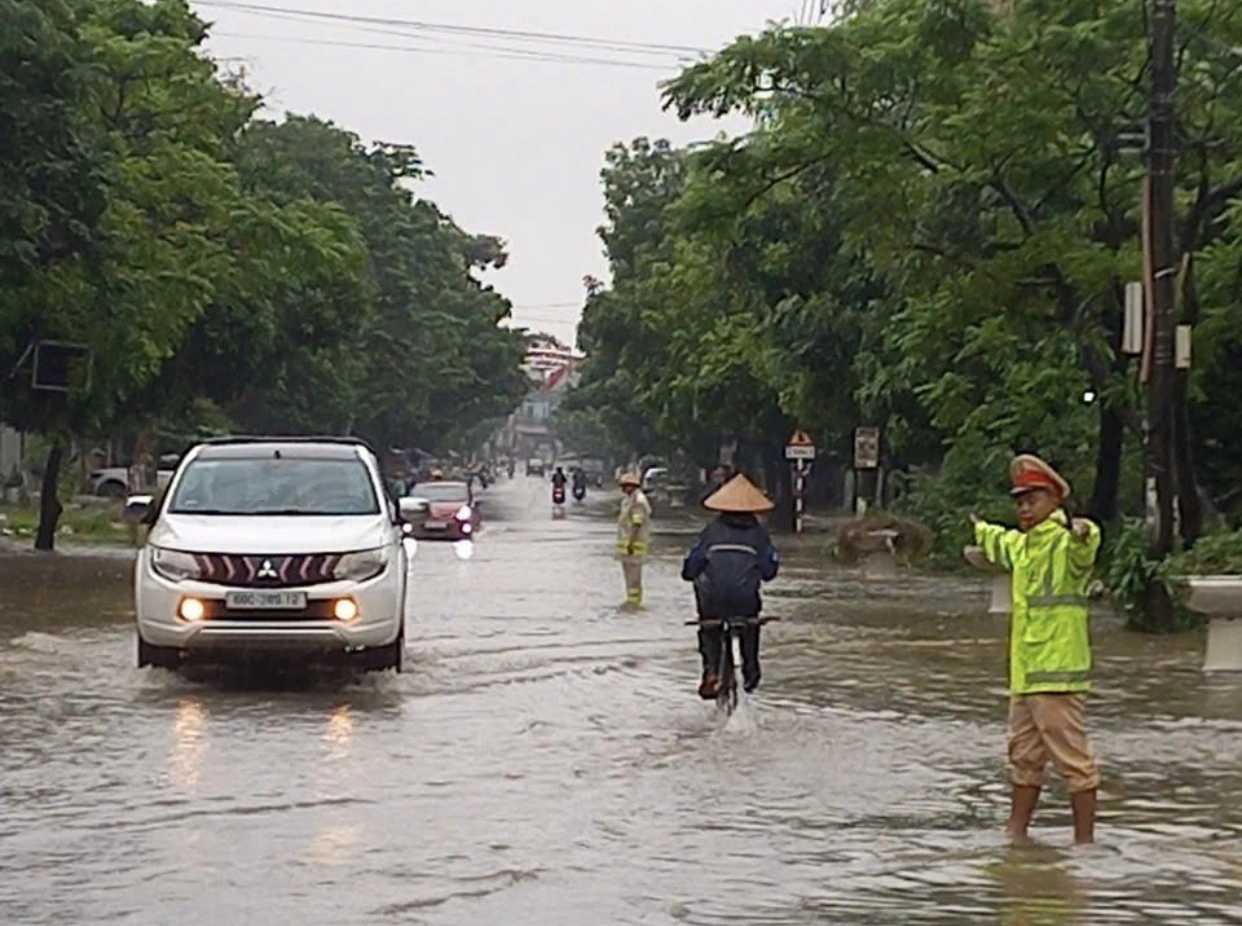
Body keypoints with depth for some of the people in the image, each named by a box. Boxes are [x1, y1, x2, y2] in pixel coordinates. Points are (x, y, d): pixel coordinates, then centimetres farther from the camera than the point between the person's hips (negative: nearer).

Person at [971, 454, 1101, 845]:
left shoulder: (1065, 542, -11)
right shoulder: (1024, 544, 18)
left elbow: (1083, 549, -37)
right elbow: (1002, 544, 43)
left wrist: (1082, 533, -60)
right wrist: (981, 529, 62)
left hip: (1058, 671, -10)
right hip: (1024, 673, 10)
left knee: (1072, 757, -8)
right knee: (1024, 756, 18)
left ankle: (1085, 839, -5)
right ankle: (1016, 834, 29)